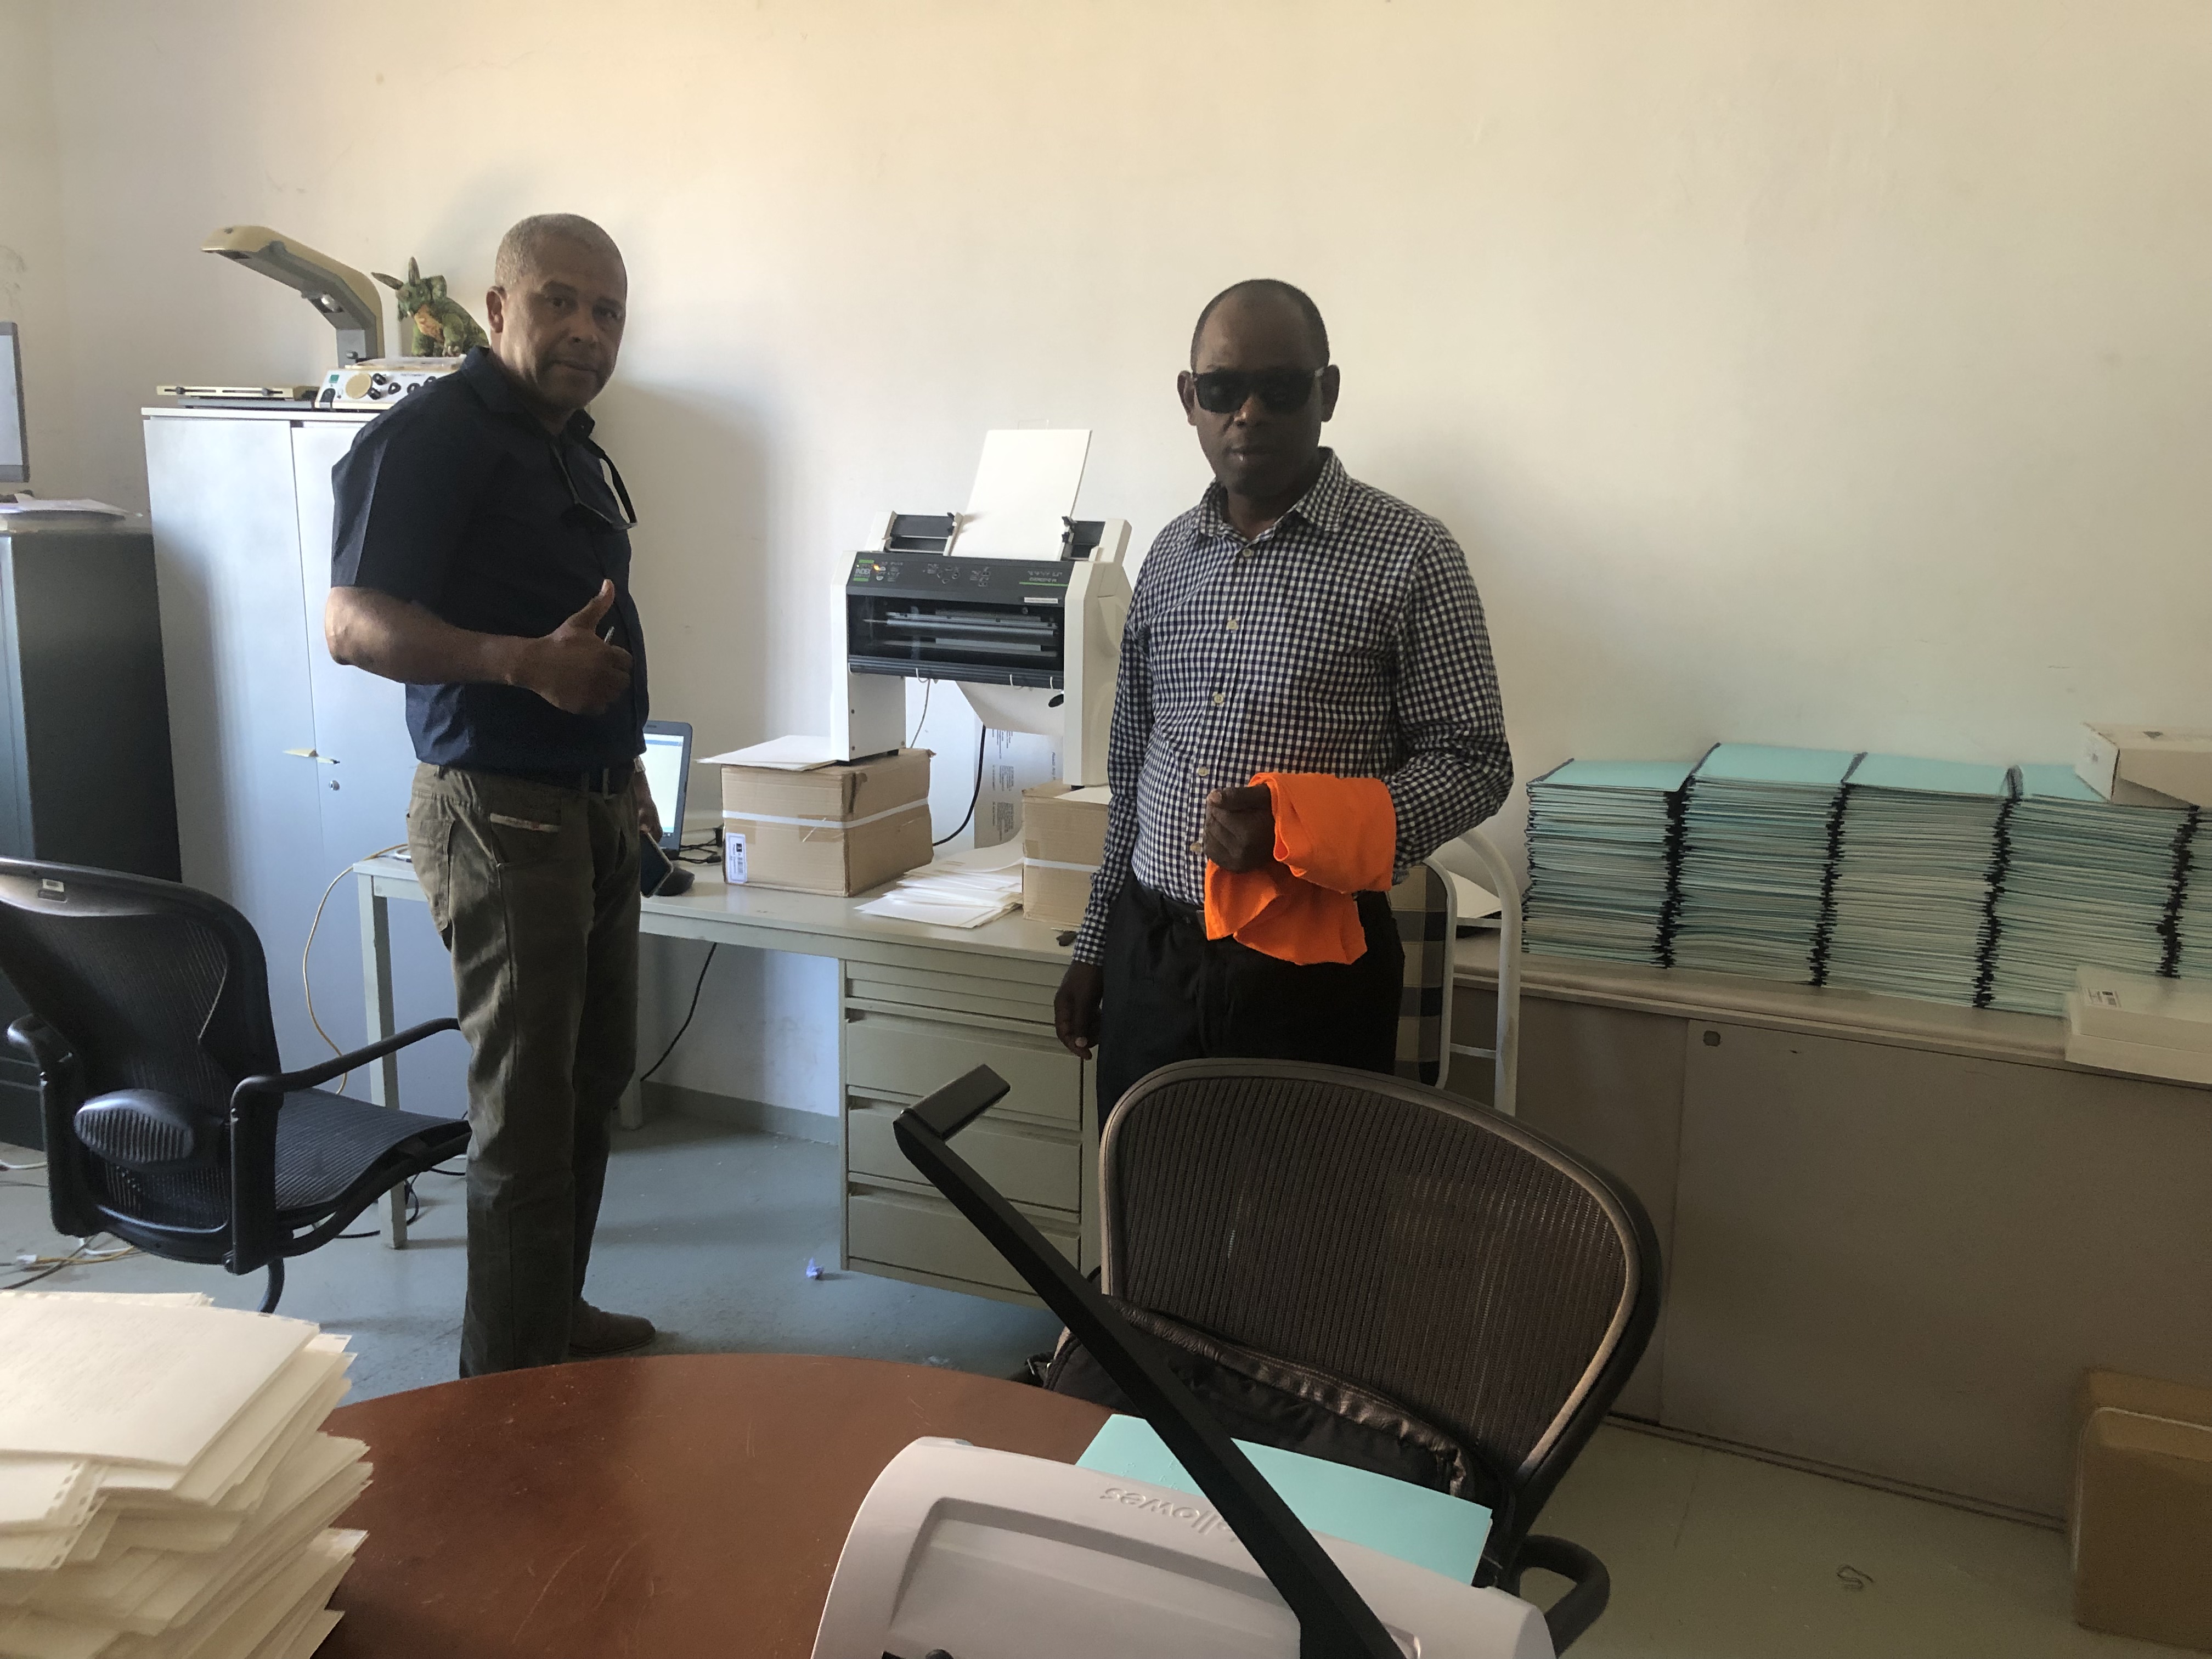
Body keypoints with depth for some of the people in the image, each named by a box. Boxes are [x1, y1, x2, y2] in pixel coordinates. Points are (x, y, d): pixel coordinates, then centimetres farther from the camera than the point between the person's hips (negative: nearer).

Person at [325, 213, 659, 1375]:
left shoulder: (572, 448, 15)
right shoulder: (430, 437, -13)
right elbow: (353, 624, -22)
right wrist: (527, 661, -34)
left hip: (593, 808, 9)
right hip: (497, 812, -9)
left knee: (593, 1080, 18)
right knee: (525, 1111, -4)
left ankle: (561, 1312, 34)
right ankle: (509, 1387, 9)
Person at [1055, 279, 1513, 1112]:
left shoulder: (1408, 553, -6)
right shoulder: (1169, 557, 11)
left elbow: (1474, 763, -7)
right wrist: (1095, 946, 17)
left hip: (1313, 960, -4)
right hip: (1150, 951, 5)